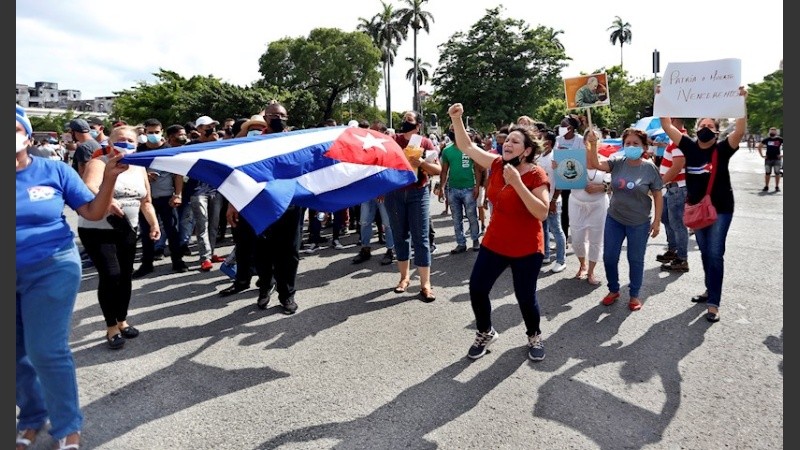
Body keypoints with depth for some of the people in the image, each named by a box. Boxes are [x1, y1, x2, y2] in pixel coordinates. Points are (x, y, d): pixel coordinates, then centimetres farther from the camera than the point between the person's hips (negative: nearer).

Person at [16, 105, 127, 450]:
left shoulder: (54, 170, -3)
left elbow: (93, 212, -1)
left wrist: (109, 178, -15)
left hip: (51, 270, -3)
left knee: (47, 352, -3)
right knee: (17, 354, 14)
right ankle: (31, 418, 35)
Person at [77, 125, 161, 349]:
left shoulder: (139, 168, 9)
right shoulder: (99, 163, -10)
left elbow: (146, 201, 15)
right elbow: (89, 188, -30)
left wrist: (154, 223, 6)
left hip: (127, 230, 6)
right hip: (97, 230, -6)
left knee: (125, 276, 10)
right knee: (110, 275, -12)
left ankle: (122, 321, 26)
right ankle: (111, 327, 4)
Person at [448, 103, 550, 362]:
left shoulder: (536, 176, -18)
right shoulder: (497, 164, -2)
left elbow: (542, 213, -28)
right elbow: (466, 147, 5)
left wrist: (517, 183, -33)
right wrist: (456, 118, -8)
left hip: (526, 249, -5)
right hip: (494, 243, 5)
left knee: (525, 296, 5)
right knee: (477, 288, 5)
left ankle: (535, 337, 35)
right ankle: (485, 333, 29)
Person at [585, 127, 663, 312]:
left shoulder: (650, 168, -10)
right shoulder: (617, 162, -6)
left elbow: (657, 196, -5)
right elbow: (594, 164, -20)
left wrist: (657, 220, -6)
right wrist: (592, 144, -34)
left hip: (639, 223, -2)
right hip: (614, 219, 2)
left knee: (635, 260, 10)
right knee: (609, 257, 9)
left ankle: (634, 295, 28)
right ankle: (613, 290, 31)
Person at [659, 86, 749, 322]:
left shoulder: (722, 149, -8)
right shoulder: (690, 147, 0)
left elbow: (740, 131, -26)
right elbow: (667, 127, -6)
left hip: (720, 209, -4)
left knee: (715, 254, -5)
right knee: (704, 252, 16)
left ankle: (713, 303, -1)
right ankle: (710, 290, 32)